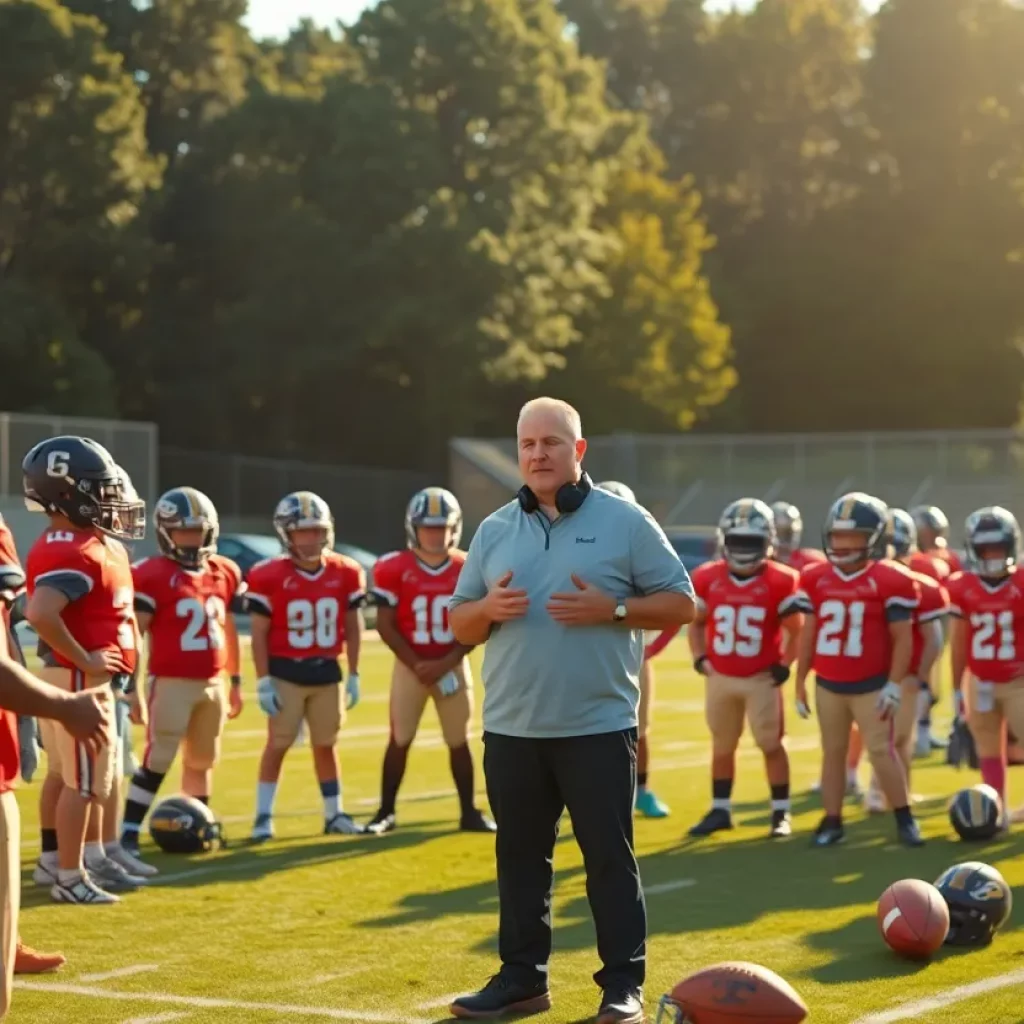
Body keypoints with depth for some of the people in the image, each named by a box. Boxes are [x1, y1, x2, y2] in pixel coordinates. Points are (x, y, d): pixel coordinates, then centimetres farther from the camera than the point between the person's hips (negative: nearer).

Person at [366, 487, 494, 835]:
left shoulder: (468, 569, -3)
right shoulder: (394, 569, -8)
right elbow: (385, 626, -8)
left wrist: (446, 664, -13)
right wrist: (417, 665, -14)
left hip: (452, 666, 2)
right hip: (410, 666, -1)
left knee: (459, 741, 6)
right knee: (399, 740, 2)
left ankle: (469, 812, 13)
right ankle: (385, 812, 10)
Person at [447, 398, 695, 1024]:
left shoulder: (624, 521, 0)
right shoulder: (495, 531, 10)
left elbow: (680, 603, -1)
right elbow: (459, 624, 13)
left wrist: (610, 609, -15)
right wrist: (490, 609, -10)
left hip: (598, 725, -4)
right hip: (512, 727, 4)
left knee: (610, 857, 1)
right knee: (520, 856, 11)